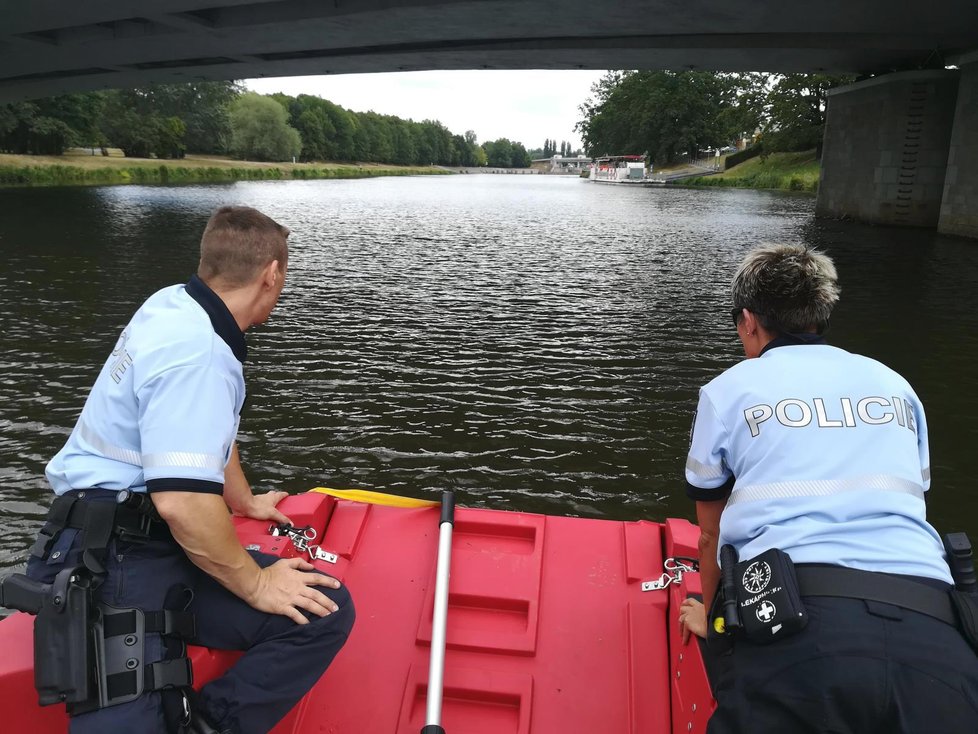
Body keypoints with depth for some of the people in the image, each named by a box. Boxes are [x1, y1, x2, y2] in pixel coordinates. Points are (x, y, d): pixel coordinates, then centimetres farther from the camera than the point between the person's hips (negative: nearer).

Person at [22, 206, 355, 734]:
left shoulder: (173, 305, 10)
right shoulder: (196, 351, -21)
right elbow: (183, 502, -27)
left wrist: (244, 502, 37)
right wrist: (256, 584, -13)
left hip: (143, 539, 9)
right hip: (116, 563, -9)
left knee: (327, 610, -7)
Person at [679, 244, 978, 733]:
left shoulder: (728, 389, 13)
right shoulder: (895, 386, 22)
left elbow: (712, 533, 21)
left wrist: (708, 610, 39)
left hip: (798, 624, -3)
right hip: (930, 629, 3)